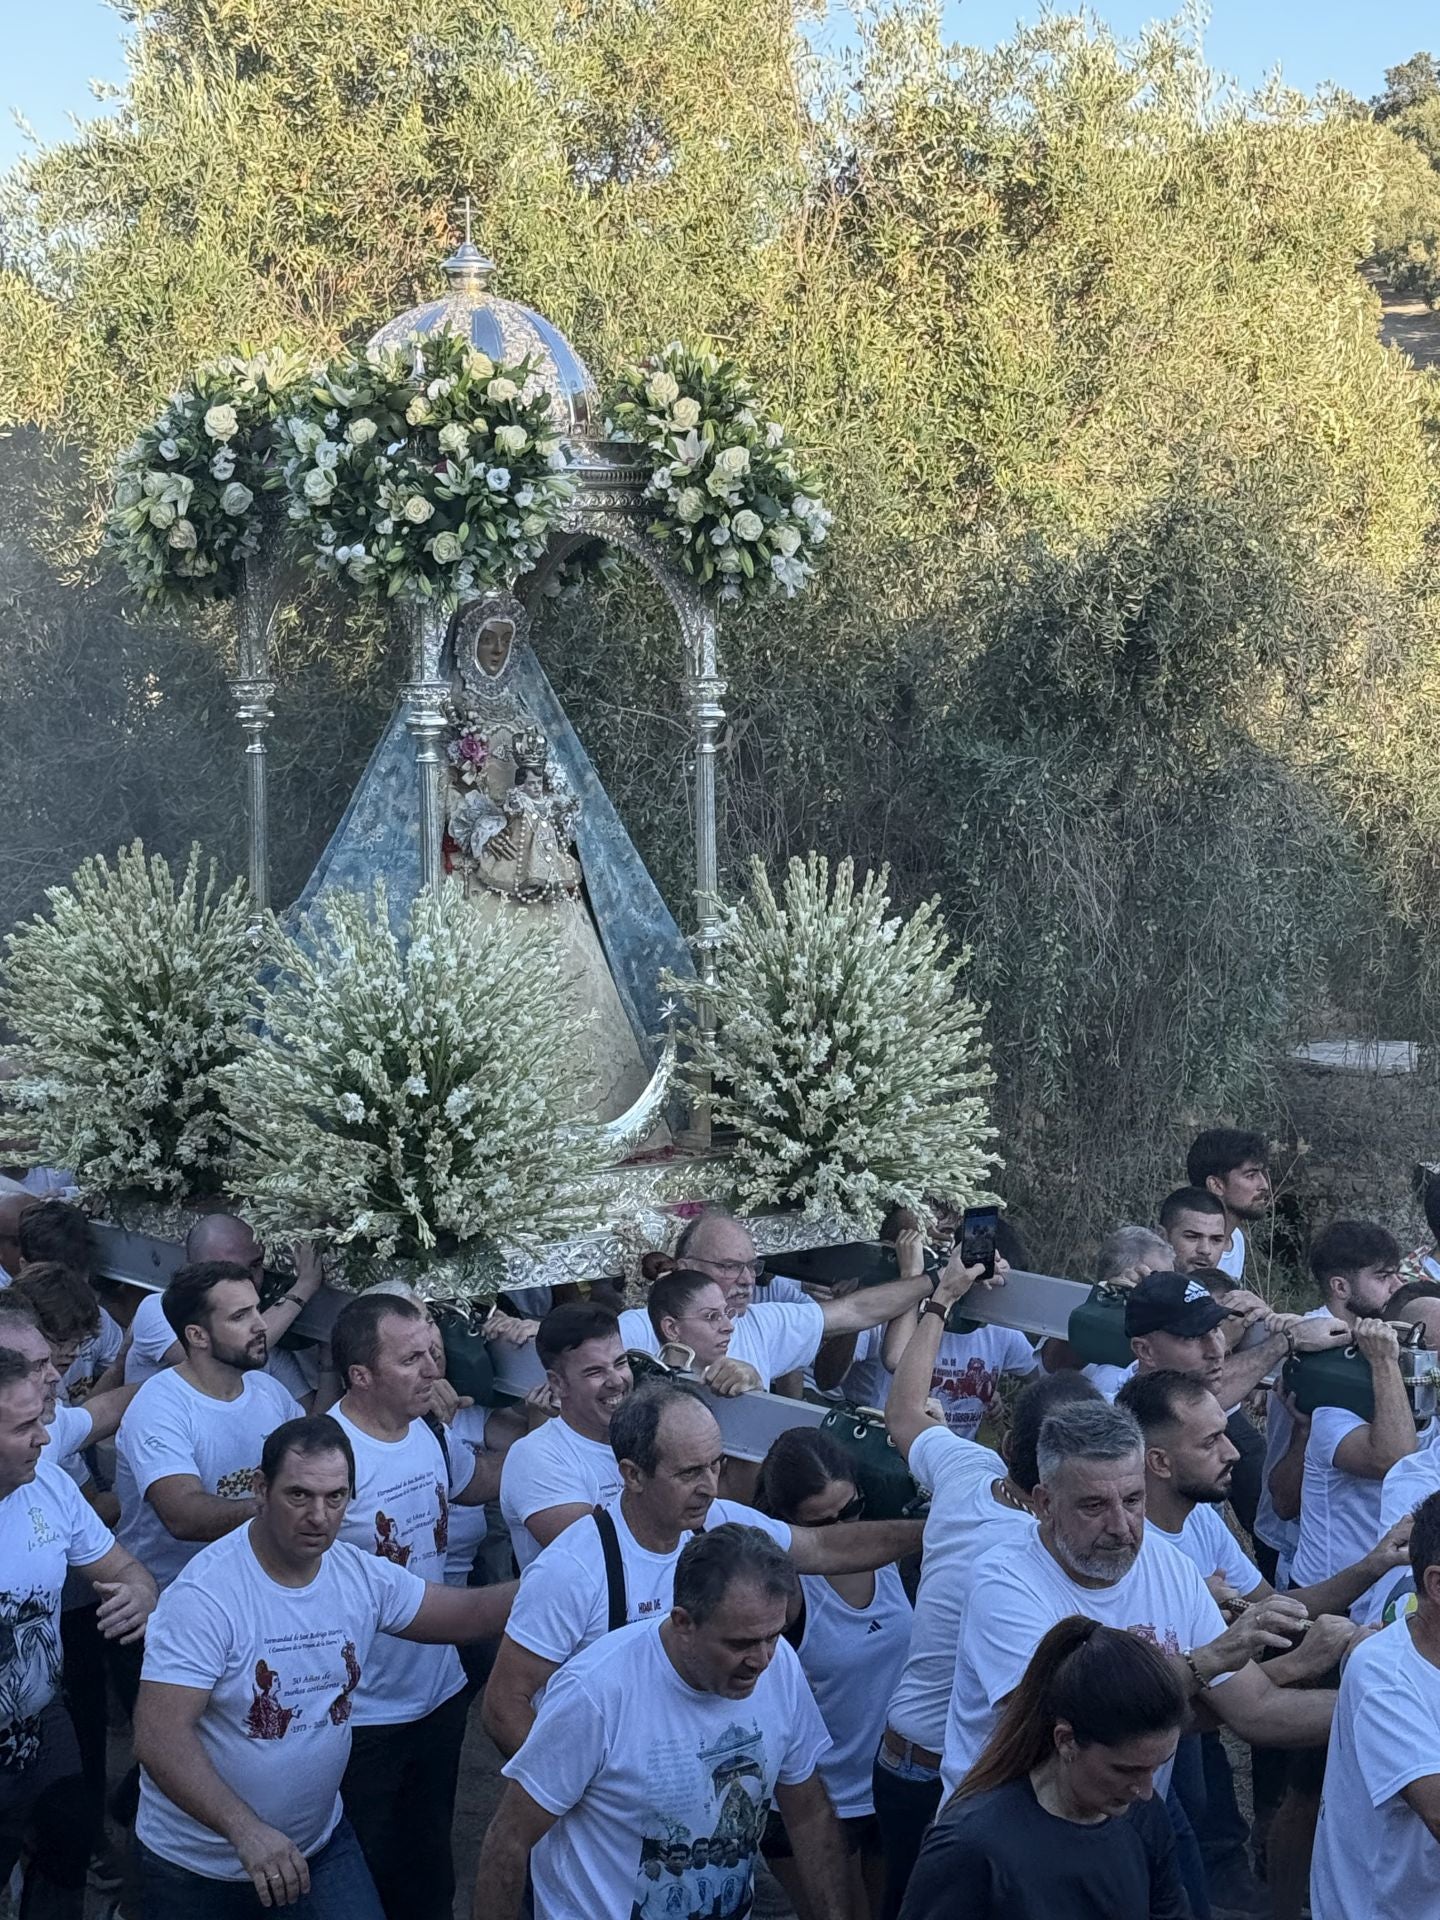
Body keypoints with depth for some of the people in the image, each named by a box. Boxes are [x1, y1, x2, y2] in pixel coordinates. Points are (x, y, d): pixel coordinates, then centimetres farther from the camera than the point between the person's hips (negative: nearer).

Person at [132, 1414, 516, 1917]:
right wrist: (247, 1831, -39)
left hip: (320, 1840, 4)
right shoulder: (204, 1594, -25)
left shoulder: (361, 1575, -5)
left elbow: (469, 1612, 6)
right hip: (197, 1865, -4)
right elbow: (158, 1737, -30)